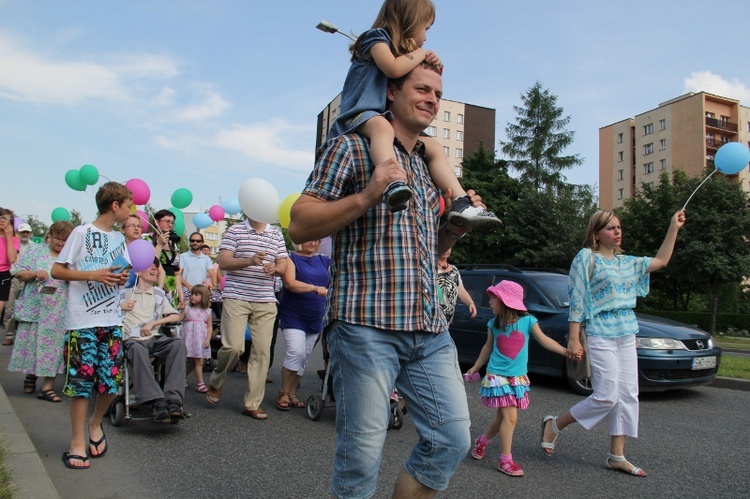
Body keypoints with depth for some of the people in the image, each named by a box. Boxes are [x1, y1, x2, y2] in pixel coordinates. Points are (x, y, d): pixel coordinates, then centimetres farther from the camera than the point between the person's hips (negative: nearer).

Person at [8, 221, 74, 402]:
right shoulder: (36, 251, 8)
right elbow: (19, 273, 4)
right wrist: (35, 273, -14)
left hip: (58, 312, -1)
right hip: (33, 308, 1)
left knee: (53, 345, 0)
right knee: (31, 342, 8)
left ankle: (47, 387, 5)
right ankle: (30, 374, 33)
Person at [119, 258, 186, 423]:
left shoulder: (159, 294, 25)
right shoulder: (125, 293, 20)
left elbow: (176, 316, 13)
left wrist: (153, 323, 1)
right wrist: (121, 307, -2)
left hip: (155, 338, 2)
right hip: (133, 340, -2)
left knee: (178, 344, -32)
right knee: (138, 349, -40)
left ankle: (173, 399, -42)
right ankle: (157, 402, -49)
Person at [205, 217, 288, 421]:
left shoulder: (277, 234, 13)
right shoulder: (235, 231, 3)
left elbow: (283, 265, 14)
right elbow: (223, 262, -6)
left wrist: (274, 268, -10)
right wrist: (249, 261, -22)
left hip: (265, 302, 3)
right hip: (237, 298, -3)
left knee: (262, 350, 1)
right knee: (233, 346, -11)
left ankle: (252, 404, 11)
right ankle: (216, 382, 21)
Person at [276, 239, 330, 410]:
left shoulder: (324, 261, 12)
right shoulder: (291, 259, -2)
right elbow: (290, 283, -18)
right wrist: (315, 288, -31)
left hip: (315, 318, 5)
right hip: (293, 315, -5)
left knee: (303, 357, 8)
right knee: (296, 353, -17)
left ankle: (292, 393, 20)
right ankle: (283, 393, -1)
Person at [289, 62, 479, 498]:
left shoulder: (431, 167, 22)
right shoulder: (353, 148, 2)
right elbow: (300, 225, -6)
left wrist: (457, 227, 8)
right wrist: (366, 197, -18)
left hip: (431, 329, 7)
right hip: (367, 325, -6)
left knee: (452, 440, 7)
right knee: (361, 456, -1)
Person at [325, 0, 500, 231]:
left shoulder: (402, 53, 26)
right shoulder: (377, 38, 1)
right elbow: (393, 68, -18)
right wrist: (420, 54, 0)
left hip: (392, 120, 9)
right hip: (362, 115, -9)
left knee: (434, 148, -2)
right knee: (382, 126, -41)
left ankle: (461, 204, -12)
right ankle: (392, 183, -66)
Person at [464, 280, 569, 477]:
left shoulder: (527, 321, -5)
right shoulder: (493, 324, -1)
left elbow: (544, 340, -2)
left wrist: (565, 351, -13)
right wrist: (475, 368, 17)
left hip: (518, 378, 2)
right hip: (497, 377, -2)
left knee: (502, 417, 10)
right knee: (510, 417, -10)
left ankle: (482, 441, 35)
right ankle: (505, 460, 2)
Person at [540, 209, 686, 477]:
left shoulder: (626, 262, 15)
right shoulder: (587, 258, -5)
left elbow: (661, 261, 25)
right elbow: (577, 301, -10)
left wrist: (674, 228, 19)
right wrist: (574, 339, -14)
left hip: (627, 335, 8)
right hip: (601, 335, -7)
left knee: (628, 395, 5)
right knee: (606, 397, -10)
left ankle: (617, 456, 15)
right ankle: (554, 425, 8)